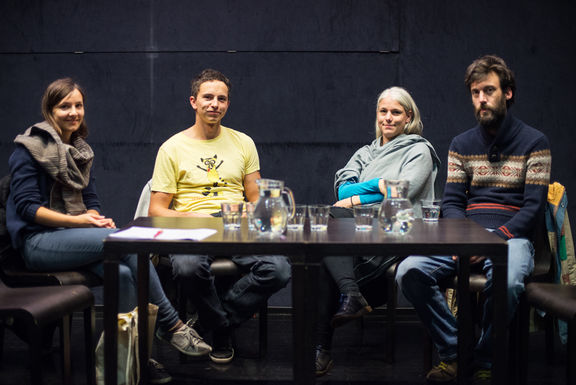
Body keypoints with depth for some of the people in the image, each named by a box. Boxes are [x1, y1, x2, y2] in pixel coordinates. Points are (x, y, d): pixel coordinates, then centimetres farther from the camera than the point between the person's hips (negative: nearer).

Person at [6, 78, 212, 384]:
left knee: (123, 272, -29)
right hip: (38, 242, -6)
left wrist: (99, 220, -8)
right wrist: (76, 220, -20)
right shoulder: (29, 149, -3)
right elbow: (27, 206, -10)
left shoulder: (80, 151, 19)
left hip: (71, 238, 6)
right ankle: (171, 326, -22)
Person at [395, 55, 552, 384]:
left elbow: (533, 208, -2)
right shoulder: (462, 144, 17)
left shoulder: (534, 142, 5)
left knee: (506, 283, -39)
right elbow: (451, 202, 12)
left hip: (511, 236, -4)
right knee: (409, 272, -24)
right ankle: (453, 354, -9)